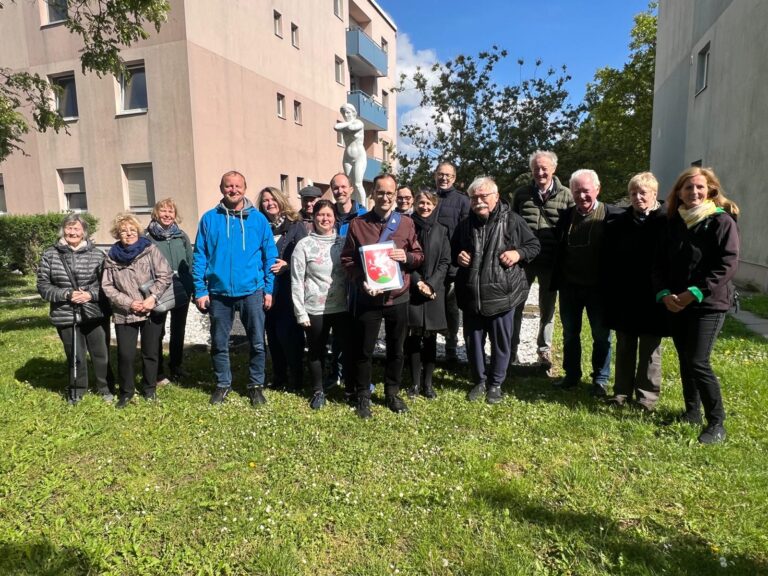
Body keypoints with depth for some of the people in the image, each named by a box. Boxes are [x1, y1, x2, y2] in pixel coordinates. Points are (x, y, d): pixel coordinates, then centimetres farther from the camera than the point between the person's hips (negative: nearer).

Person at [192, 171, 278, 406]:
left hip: (252, 291, 0)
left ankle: (256, 385, 24)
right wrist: (200, 291, -4)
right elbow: (199, 257, 2)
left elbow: (270, 256, 2)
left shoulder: (258, 219, 1)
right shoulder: (209, 219, 2)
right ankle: (223, 384, 31)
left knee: (257, 343, 7)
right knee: (219, 344, 13)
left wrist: (269, 289, -3)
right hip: (218, 292, 1)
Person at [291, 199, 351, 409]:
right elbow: (297, 281, -4)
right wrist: (300, 312, -8)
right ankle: (318, 391, 29)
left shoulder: (343, 242, 5)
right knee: (316, 352, 11)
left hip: (343, 307, 2)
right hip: (315, 309, -2)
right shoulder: (304, 245, -3)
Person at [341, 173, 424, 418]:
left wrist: (406, 257, -14)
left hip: (398, 297, 2)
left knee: (396, 349, 14)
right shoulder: (357, 224, -1)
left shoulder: (406, 223, 4)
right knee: (364, 350, 7)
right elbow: (347, 260, -1)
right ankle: (363, 396, 24)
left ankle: (392, 393, 32)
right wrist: (361, 281, -16)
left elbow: (419, 256, 8)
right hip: (367, 297, -2)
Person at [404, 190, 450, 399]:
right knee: (413, 337, 2)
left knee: (430, 338, 6)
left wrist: (431, 283, -10)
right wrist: (418, 282, -11)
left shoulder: (441, 230, 7)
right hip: (412, 290, -1)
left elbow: (445, 262, 3)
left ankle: (427, 382, 16)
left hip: (435, 290, 1)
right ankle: (415, 382, 14)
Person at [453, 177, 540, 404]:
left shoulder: (512, 220, -4)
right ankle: (479, 381, 32)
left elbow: (534, 245, 4)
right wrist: (458, 257, 1)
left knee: (501, 342, 9)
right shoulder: (466, 224, 9)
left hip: (502, 294, -3)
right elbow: (453, 251, 23)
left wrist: (519, 253, -14)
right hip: (471, 295, 3)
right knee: (473, 341, 13)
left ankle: (496, 383, 27)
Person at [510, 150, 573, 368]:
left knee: (547, 309, 11)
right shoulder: (521, 194, 3)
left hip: (551, 262, -1)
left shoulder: (565, 195, -1)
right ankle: (512, 348, 21)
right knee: (515, 305, 7)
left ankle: (544, 350, 26)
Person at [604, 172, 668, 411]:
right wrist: (610, 290, 2)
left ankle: (647, 395, 21)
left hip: (653, 298, -3)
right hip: (623, 296, 3)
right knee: (624, 347, 13)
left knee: (650, 349, 10)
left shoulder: (667, 221, -7)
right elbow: (609, 259, 6)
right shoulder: (618, 223, 3)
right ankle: (622, 390, 25)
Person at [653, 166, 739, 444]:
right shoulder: (674, 222, 10)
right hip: (675, 304, 5)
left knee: (698, 362, -9)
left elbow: (728, 264, -13)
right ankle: (692, 412, 28)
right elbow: (661, 262, 8)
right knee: (685, 360, 13)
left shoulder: (721, 221, -5)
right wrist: (663, 293, -8)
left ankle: (716, 424, 6)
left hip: (708, 304, -5)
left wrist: (695, 293, -19)